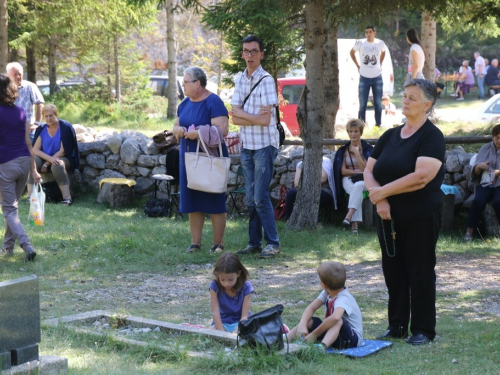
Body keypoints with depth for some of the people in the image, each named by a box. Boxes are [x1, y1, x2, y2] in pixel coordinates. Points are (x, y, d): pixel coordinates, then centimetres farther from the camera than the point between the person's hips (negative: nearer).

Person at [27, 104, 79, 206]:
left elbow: (63, 151, -14)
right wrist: (50, 158, -24)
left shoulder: (65, 127, -11)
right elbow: (35, 149, -6)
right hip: (45, 158, 4)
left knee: (57, 165, -38)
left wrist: (47, 164, -18)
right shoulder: (41, 129, 1)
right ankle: (30, 196, -32)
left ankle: (67, 197, -36)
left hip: (63, 158, -4)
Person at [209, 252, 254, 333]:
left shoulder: (245, 287, -16)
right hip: (222, 321, 1)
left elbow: (244, 316, -17)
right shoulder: (215, 286, -15)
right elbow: (215, 312, -18)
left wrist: (236, 332, -32)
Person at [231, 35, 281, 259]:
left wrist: (243, 116, -6)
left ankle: (273, 243, -3)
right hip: (246, 145, 7)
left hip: (264, 145, -7)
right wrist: (255, 116, -12)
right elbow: (235, 117, 2)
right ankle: (254, 243, 16)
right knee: (250, 199, 10)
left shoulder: (266, 80, -11)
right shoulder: (240, 80, 10)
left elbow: (265, 120, -17)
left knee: (261, 197, -9)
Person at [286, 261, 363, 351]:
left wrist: (314, 334, -39)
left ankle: (322, 347, -56)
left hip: (353, 338, -8)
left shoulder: (343, 298, -26)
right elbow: (311, 308, -2)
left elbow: (335, 317, -45)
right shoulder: (327, 293, 0)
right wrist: (302, 325, -21)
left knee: (338, 321, -37)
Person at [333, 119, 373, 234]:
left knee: (358, 186, -39)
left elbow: (365, 169, -2)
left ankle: (349, 216, -55)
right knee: (356, 191, -35)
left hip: (364, 181, -1)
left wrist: (357, 152, -7)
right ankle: (354, 223, -51)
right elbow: (343, 171, 6)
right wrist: (358, 172, -6)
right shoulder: (343, 150, 13)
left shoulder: (367, 148, 7)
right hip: (348, 179, 1)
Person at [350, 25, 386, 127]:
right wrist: (357, 65, 4)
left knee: (378, 104, 7)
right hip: (364, 78, -1)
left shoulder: (380, 43, -2)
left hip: (377, 77, 1)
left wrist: (380, 64, 10)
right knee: (362, 104, 1)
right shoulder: (360, 43, -7)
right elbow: (352, 52, 11)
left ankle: (378, 125, 16)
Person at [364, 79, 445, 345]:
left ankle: (423, 330, 9)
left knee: (420, 271, 0)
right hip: (389, 215, 6)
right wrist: (379, 198, -10)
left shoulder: (432, 137, -9)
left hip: (420, 216, -6)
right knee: (393, 271, 9)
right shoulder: (390, 136, 12)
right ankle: (397, 325, 19)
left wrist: (383, 191, -15)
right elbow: (369, 171, 9)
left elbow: (421, 177, -21)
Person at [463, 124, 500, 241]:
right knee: (478, 200, -29)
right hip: (486, 183, 1)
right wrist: (479, 166, -16)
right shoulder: (486, 148, 10)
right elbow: (475, 171, 7)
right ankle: (469, 231, -21)